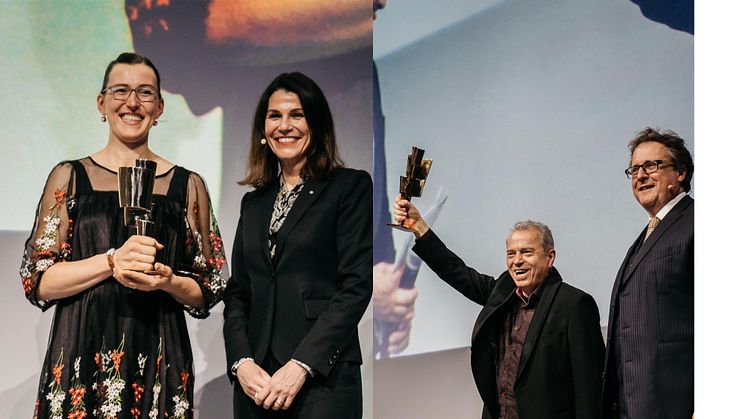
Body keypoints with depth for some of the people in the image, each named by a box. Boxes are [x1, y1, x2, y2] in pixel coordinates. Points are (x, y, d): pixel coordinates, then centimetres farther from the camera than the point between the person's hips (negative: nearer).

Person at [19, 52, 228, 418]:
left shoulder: (187, 186, 7)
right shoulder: (69, 177, 4)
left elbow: (209, 291, 9)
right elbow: (37, 282, -2)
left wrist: (167, 281, -12)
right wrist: (112, 262, -16)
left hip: (159, 361, 1)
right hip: (80, 363, -1)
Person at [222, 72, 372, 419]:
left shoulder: (350, 187, 0)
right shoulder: (254, 202, 16)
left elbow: (356, 285, -8)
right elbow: (237, 292, 13)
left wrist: (300, 366, -14)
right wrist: (241, 362, -4)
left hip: (322, 380, -4)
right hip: (256, 380, 4)